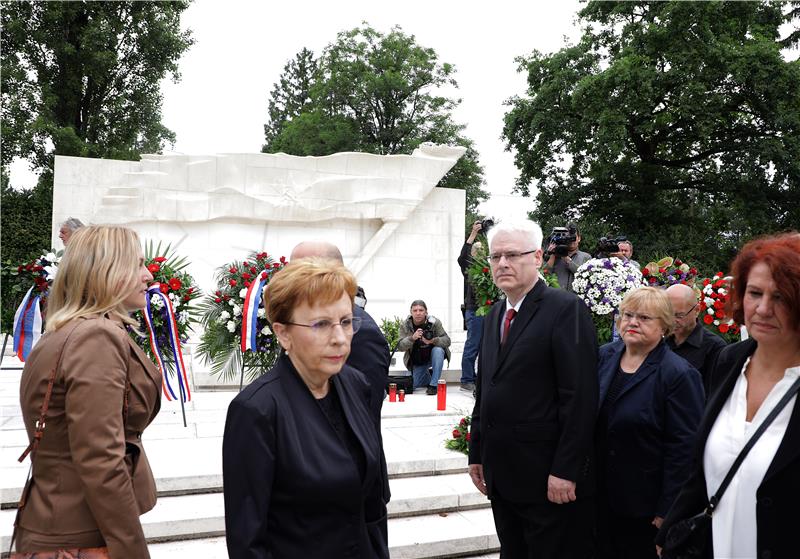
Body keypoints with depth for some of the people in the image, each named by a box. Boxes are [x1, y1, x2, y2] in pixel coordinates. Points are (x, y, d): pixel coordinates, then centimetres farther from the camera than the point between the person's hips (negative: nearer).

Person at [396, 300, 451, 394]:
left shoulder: (434, 322, -17)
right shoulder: (405, 325, -13)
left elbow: (447, 340, -20)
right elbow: (400, 346, -19)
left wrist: (433, 341, -40)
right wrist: (412, 338, -40)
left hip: (433, 356, -2)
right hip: (417, 362, 2)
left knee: (438, 350, -34)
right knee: (412, 385, -6)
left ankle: (433, 385, -25)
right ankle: (427, 377, 29)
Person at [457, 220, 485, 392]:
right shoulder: (469, 266, 0)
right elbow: (461, 257, -17)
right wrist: (473, 234, -23)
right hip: (474, 310, -5)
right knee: (472, 345, -3)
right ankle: (467, 380, 4)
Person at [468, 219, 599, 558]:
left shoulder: (566, 309, -12)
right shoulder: (494, 315, 12)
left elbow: (580, 397, -18)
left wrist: (565, 470, -20)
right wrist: (477, 454, 15)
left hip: (552, 480, -7)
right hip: (502, 476, 7)